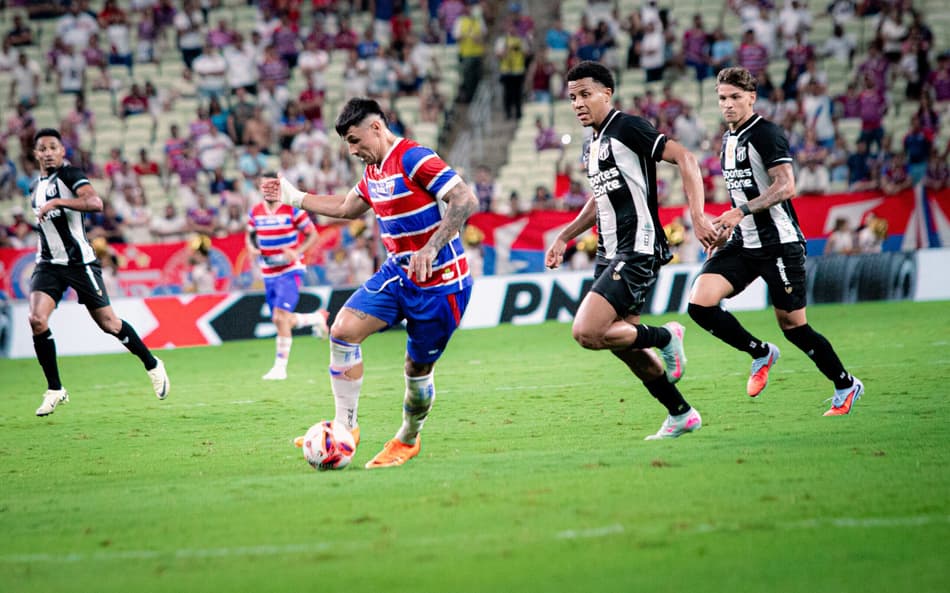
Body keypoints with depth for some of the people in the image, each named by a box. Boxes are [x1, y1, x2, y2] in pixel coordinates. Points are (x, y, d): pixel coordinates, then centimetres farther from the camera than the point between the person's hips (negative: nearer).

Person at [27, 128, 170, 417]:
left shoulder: (69, 174, -10)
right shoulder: (38, 185, 14)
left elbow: (95, 202, -28)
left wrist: (57, 202, -33)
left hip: (79, 262, -6)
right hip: (48, 263, 6)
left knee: (108, 323, 3)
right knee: (37, 320, -16)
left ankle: (152, 365, 27)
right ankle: (54, 389, -4)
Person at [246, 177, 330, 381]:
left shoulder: (292, 210, -9)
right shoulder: (255, 212, 5)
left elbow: (312, 235, -3)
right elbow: (250, 236, 19)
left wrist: (297, 252, -19)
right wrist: (252, 248, -5)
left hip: (289, 271, -6)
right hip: (268, 274, 6)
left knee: (280, 317, -18)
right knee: (282, 321, 11)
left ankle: (280, 367, -12)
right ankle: (317, 318, 39)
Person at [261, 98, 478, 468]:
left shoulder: (413, 159, -18)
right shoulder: (373, 171, 9)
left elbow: (466, 201, -26)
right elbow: (348, 207, 30)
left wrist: (431, 249, -32)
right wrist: (294, 197, 29)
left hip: (440, 282, -8)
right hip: (397, 272, 8)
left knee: (418, 369, 3)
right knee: (343, 330, -10)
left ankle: (407, 441, 29)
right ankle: (345, 427, -2)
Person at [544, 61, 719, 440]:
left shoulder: (627, 128, -11)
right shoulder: (593, 146, 16)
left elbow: (684, 158, -18)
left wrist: (697, 215, -27)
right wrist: (564, 237, 26)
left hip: (637, 253, -10)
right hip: (610, 254, 10)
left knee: (587, 333, -20)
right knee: (621, 344, 12)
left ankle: (664, 337, 2)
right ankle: (681, 415, 25)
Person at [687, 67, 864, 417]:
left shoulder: (766, 134, -12)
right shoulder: (729, 140, 15)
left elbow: (785, 186, -21)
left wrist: (741, 212, -28)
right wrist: (726, 228, 20)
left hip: (778, 242, -7)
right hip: (742, 244, 7)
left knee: (793, 326, -1)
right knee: (700, 303, -13)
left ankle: (845, 385, 20)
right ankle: (760, 355, 8)